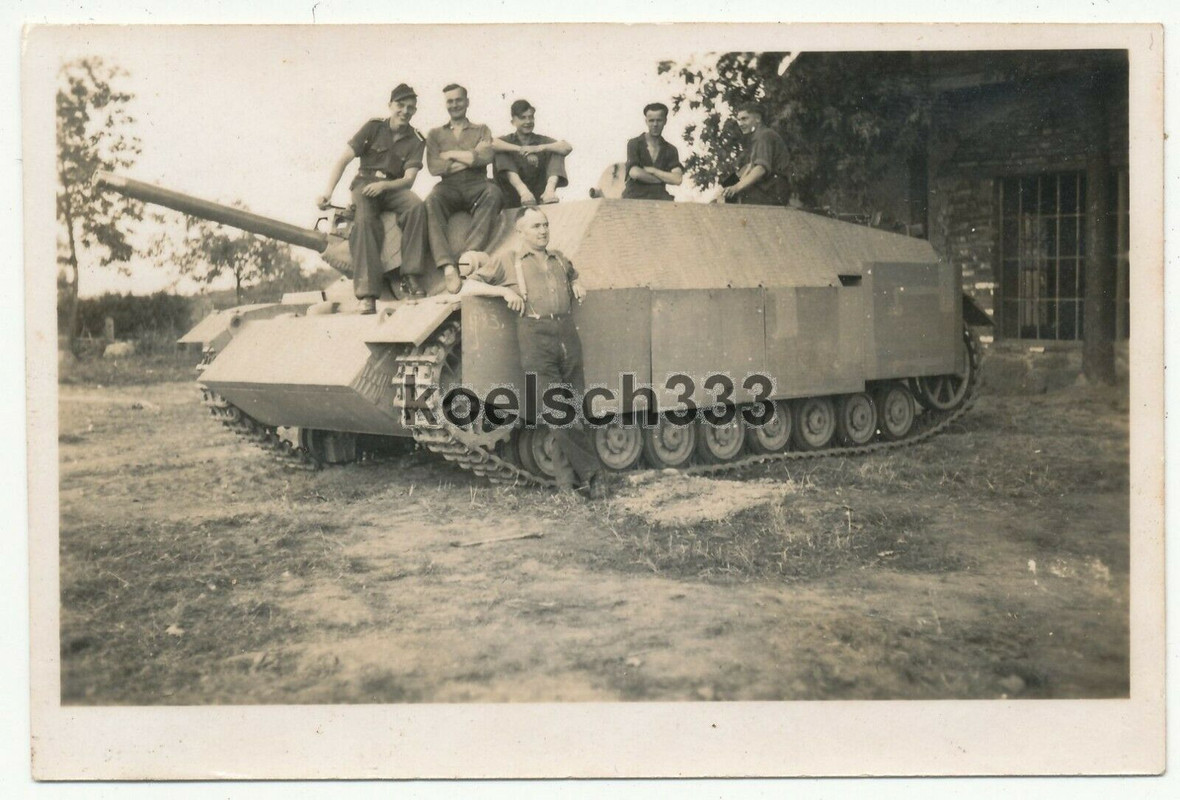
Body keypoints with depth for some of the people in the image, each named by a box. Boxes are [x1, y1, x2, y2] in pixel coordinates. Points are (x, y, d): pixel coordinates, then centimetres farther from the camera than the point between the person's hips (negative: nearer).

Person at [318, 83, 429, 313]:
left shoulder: (416, 140, 6)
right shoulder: (374, 127, 3)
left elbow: (409, 179, -4)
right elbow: (344, 159, -2)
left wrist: (383, 185, -24)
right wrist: (328, 192, -14)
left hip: (393, 187, 2)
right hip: (365, 182, -2)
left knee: (417, 205, -33)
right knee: (365, 219, -34)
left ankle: (411, 274, -30)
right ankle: (367, 294, -42)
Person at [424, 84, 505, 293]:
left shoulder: (482, 130, 22)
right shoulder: (436, 134, 22)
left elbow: (486, 157, -1)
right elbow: (433, 167, 3)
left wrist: (451, 154, 2)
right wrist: (471, 157, 1)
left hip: (477, 186, 0)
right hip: (449, 188, 0)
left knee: (493, 192, -36)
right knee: (433, 200, -35)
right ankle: (447, 266, -46)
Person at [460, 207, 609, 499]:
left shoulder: (559, 259, 24)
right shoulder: (507, 259, 12)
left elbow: (572, 275, 47)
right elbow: (468, 287, 9)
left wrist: (577, 286, 23)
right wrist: (504, 290, -4)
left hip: (568, 335, 5)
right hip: (535, 338, -4)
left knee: (576, 410, 0)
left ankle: (575, 472, 7)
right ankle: (590, 472, -8)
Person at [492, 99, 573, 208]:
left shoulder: (542, 141, 15)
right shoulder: (507, 141, 13)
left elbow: (567, 147, -5)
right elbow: (492, 144, -13)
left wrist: (539, 148, -17)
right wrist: (520, 149, -22)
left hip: (538, 197, 1)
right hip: (513, 201, -1)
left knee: (556, 152, -8)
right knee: (501, 154, -17)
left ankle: (550, 189, -35)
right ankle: (523, 190, -40)